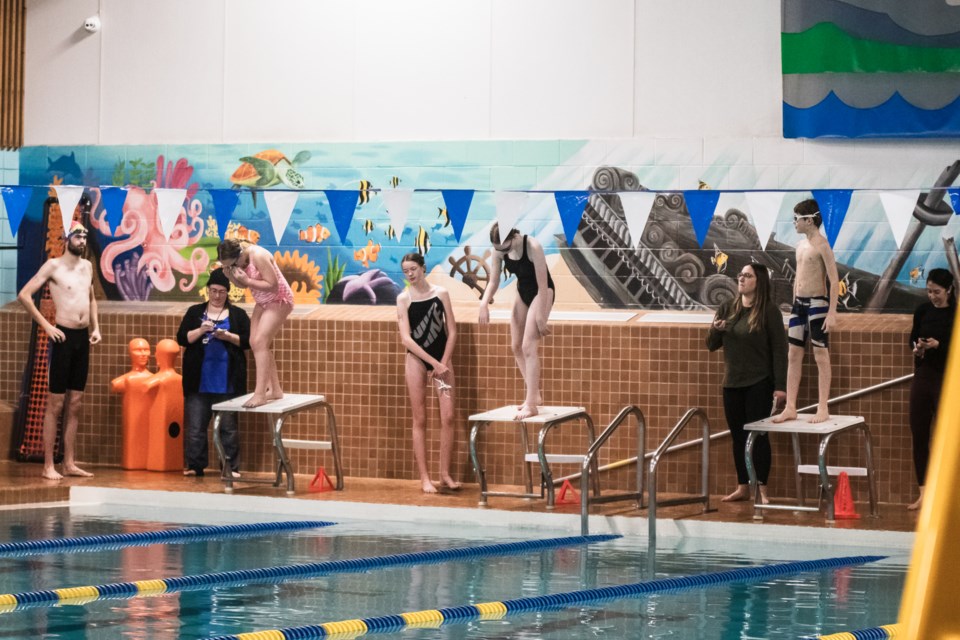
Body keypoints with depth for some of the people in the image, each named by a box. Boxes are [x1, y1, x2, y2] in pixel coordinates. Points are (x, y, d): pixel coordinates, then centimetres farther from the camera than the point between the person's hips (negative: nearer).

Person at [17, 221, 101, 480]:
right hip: (64, 336, -6)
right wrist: (46, 326, -14)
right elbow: (24, 295, -13)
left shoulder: (87, 266, 12)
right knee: (55, 404, -4)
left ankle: (70, 463, 13)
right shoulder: (54, 266, -7)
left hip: (83, 337, 6)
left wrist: (96, 327, 13)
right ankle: (48, 466, -2)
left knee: (75, 404, 9)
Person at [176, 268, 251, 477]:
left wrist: (228, 336, -14)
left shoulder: (238, 314, 8)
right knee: (195, 425, 1)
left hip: (227, 381, -1)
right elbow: (182, 338, 3)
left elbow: (248, 341, 2)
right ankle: (194, 465, 8)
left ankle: (231, 467, 6)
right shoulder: (194, 312, 10)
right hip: (199, 380, 1)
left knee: (228, 426, 1)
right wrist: (201, 330, -13)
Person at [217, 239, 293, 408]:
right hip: (263, 302, 9)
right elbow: (243, 284, 6)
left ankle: (260, 394, -22)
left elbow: (273, 285, -30)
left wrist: (247, 280, -34)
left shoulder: (258, 256, -29)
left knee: (260, 342, -19)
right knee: (256, 343, 4)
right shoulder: (237, 260, -5)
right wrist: (230, 276, -14)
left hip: (278, 300, -9)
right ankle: (275, 389, 13)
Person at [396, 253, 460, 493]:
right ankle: (424, 478, 3)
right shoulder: (404, 298, -3)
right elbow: (406, 338, -9)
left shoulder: (441, 293, 2)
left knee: (448, 417, -4)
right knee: (420, 420, 0)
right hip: (417, 360, -1)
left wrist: (443, 363, -7)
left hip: (442, 360, 1)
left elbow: (452, 331, 3)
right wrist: (434, 363, -14)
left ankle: (445, 474, 5)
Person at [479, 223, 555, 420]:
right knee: (516, 346, 9)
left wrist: (540, 318, -23)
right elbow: (494, 281, -4)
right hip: (523, 292, 7)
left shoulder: (533, 247, -32)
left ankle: (531, 404, -14)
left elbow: (543, 285, -26)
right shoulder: (499, 251, -14)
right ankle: (534, 395, 22)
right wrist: (484, 302, -23)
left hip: (542, 293, -7)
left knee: (529, 347, -15)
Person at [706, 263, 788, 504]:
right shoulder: (727, 308, 7)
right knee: (738, 436, 9)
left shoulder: (769, 311, -8)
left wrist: (780, 386, -15)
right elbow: (711, 345, 12)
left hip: (759, 384, -5)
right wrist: (715, 330, -11)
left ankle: (762, 490, 0)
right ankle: (743, 487, 16)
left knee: (758, 435, -5)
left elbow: (779, 350, -9)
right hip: (732, 383, 5)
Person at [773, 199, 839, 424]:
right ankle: (790, 408, 9)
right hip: (799, 304, 8)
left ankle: (823, 409, 1)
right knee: (793, 355, 6)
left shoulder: (822, 245, -12)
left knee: (821, 356, -2)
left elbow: (834, 281, -15)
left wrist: (832, 312, -20)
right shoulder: (800, 245, 13)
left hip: (817, 304, -8)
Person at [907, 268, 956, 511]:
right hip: (923, 375, 5)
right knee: (919, 434, 5)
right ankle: (923, 493, 13)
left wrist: (939, 345, -21)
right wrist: (917, 347, -7)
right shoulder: (923, 311, 5)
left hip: (947, 379, -5)